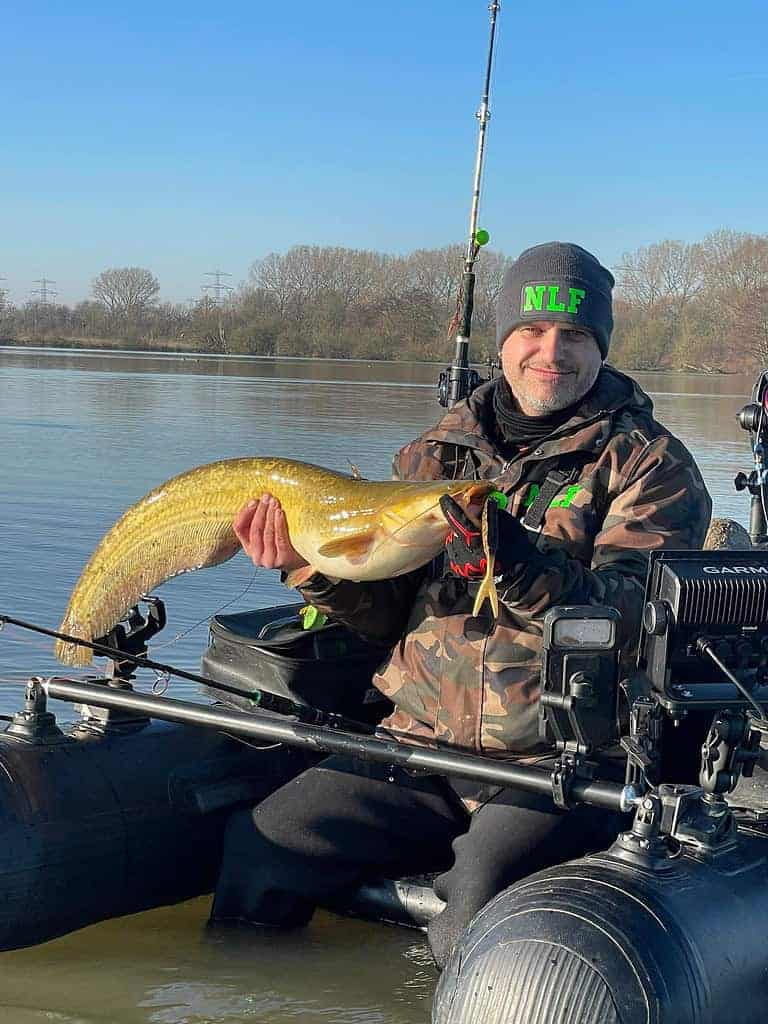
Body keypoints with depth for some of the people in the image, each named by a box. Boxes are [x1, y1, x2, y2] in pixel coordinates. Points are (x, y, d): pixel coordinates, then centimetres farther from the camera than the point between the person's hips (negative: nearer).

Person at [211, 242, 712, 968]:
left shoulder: (650, 465, 0)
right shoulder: (443, 447, 14)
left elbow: (633, 615, -16)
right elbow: (390, 613, 13)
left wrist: (522, 568, -32)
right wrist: (311, 565, -6)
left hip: (558, 763, -4)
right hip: (423, 744, 5)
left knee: (477, 921, -32)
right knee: (259, 848, -9)